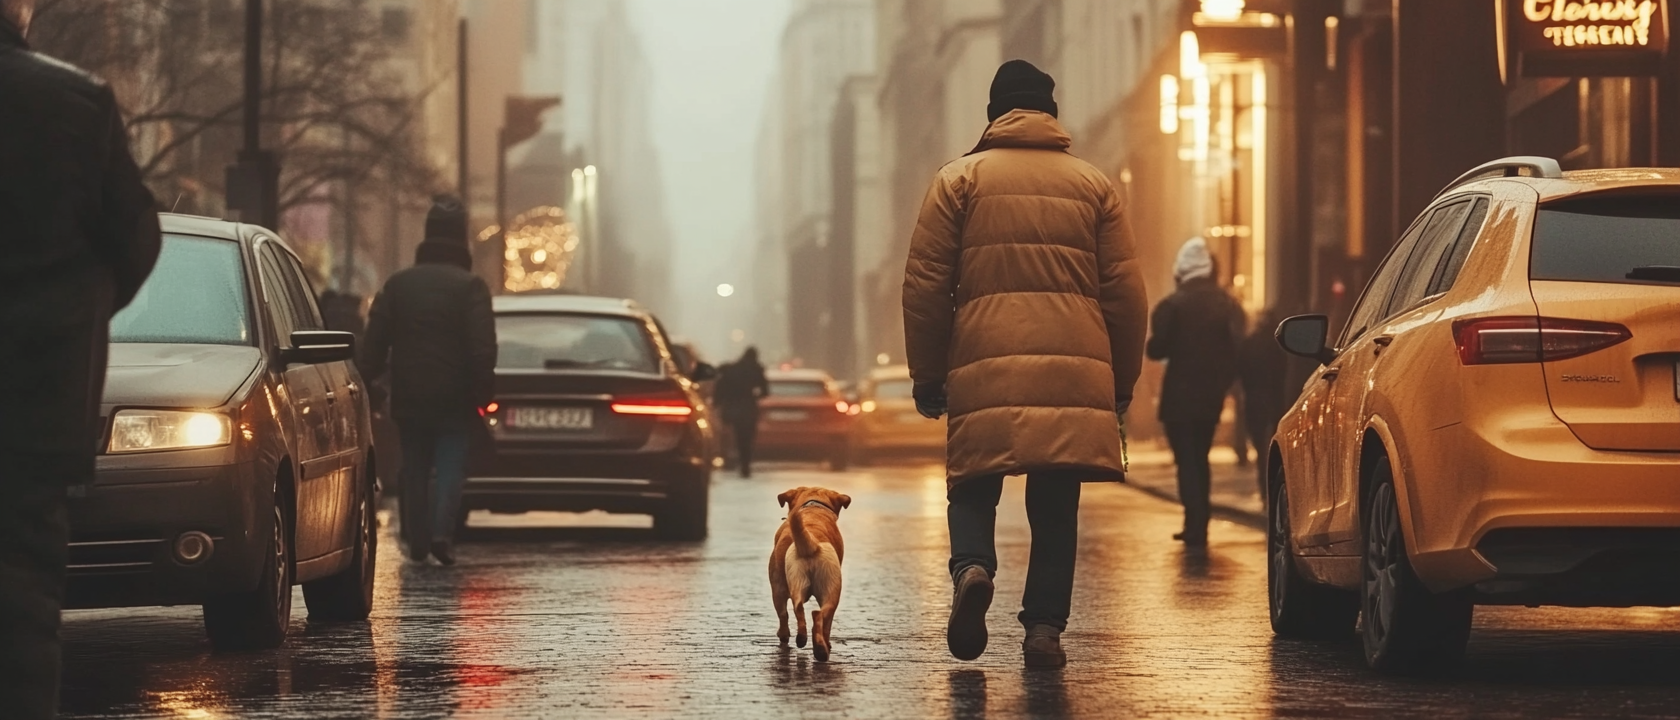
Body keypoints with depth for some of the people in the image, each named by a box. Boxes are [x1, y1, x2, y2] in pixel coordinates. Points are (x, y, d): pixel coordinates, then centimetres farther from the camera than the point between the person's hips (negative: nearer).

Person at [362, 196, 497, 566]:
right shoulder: (470, 286, -6)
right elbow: (483, 348, -12)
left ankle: (417, 542, 11)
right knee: (450, 464, 0)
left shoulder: (398, 284, 7)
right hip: (454, 397, -3)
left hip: (408, 396, 3)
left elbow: (375, 342, 6)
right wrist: (483, 392, -7)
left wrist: (369, 381, 11)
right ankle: (442, 529, -19)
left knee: (415, 468, 11)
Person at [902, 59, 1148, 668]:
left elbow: (925, 285, 3)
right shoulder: (1094, 186, 13)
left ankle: (972, 568, -21)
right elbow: (1124, 292, 10)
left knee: (973, 487, 7)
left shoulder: (960, 180, 8)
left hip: (984, 366, -1)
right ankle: (1044, 627, 0)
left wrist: (927, 377, 9)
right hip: (1076, 367, 1)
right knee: (1056, 502, 7)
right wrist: (1122, 382, 17)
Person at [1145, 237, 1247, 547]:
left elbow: (1156, 349, -13)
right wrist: (1223, 379, 13)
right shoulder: (1228, 305, 3)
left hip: (1180, 396, -5)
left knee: (1187, 461, -2)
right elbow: (1239, 347, 2)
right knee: (1200, 459, 18)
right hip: (1212, 395, 5)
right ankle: (1198, 526, 19)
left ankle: (1195, 525, -12)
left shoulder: (1173, 305, -11)